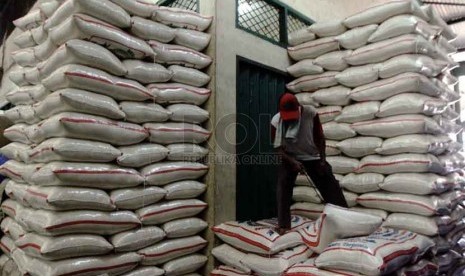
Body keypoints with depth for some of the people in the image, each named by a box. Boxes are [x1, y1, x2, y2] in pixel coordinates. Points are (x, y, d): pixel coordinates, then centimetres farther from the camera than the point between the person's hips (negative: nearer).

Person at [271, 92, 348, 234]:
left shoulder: (310, 113, -22)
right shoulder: (276, 121, -21)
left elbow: (319, 137, -10)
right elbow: (278, 148, -16)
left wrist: (322, 160, -12)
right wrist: (293, 161, -30)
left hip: (312, 156, 1)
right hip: (289, 158, 0)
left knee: (330, 186, 2)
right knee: (283, 188, -12)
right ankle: (283, 225, -2)